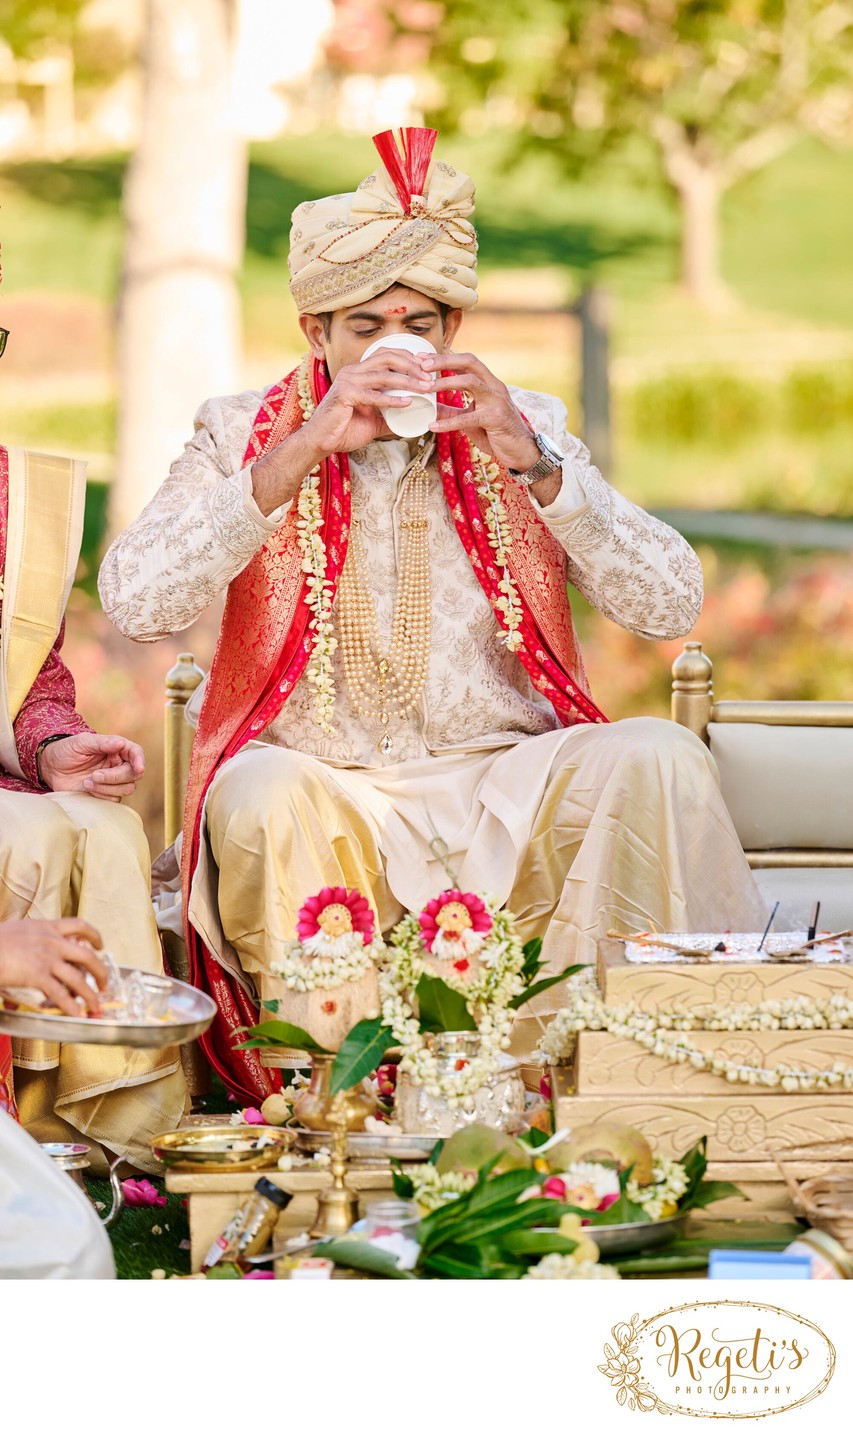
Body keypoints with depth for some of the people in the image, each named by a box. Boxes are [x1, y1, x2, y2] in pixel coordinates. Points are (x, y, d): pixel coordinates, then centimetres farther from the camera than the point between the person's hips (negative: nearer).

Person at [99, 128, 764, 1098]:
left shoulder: (526, 430, 10)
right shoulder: (246, 435, 5)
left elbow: (671, 606, -1)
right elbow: (134, 604, -12)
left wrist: (532, 463, -13)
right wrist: (302, 451, -17)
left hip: (502, 781, 2)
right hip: (323, 789, -2)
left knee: (654, 760, -25)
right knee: (260, 798, -34)